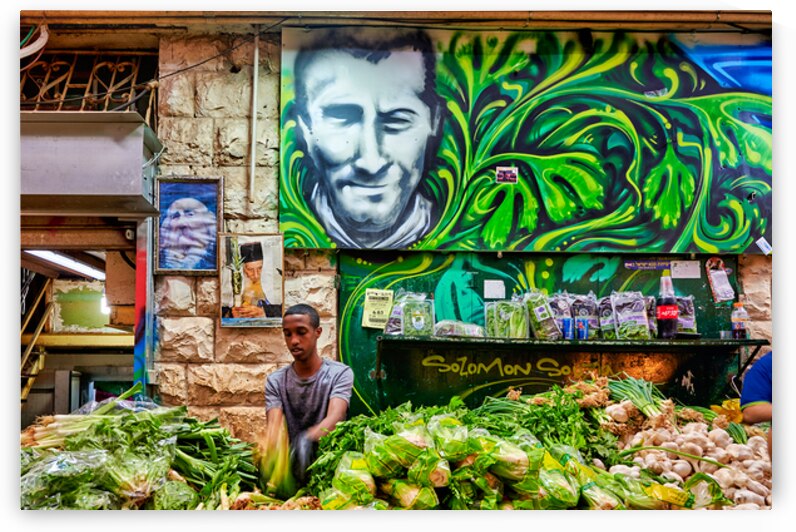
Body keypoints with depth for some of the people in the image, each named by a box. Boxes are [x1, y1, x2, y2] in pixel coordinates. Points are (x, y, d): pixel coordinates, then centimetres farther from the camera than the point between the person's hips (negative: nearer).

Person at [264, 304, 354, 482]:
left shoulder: (340, 374, -3)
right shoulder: (275, 381, 6)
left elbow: (334, 418, -19)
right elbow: (273, 424, -9)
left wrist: (307, 439, -40)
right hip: (288, 462, 2)